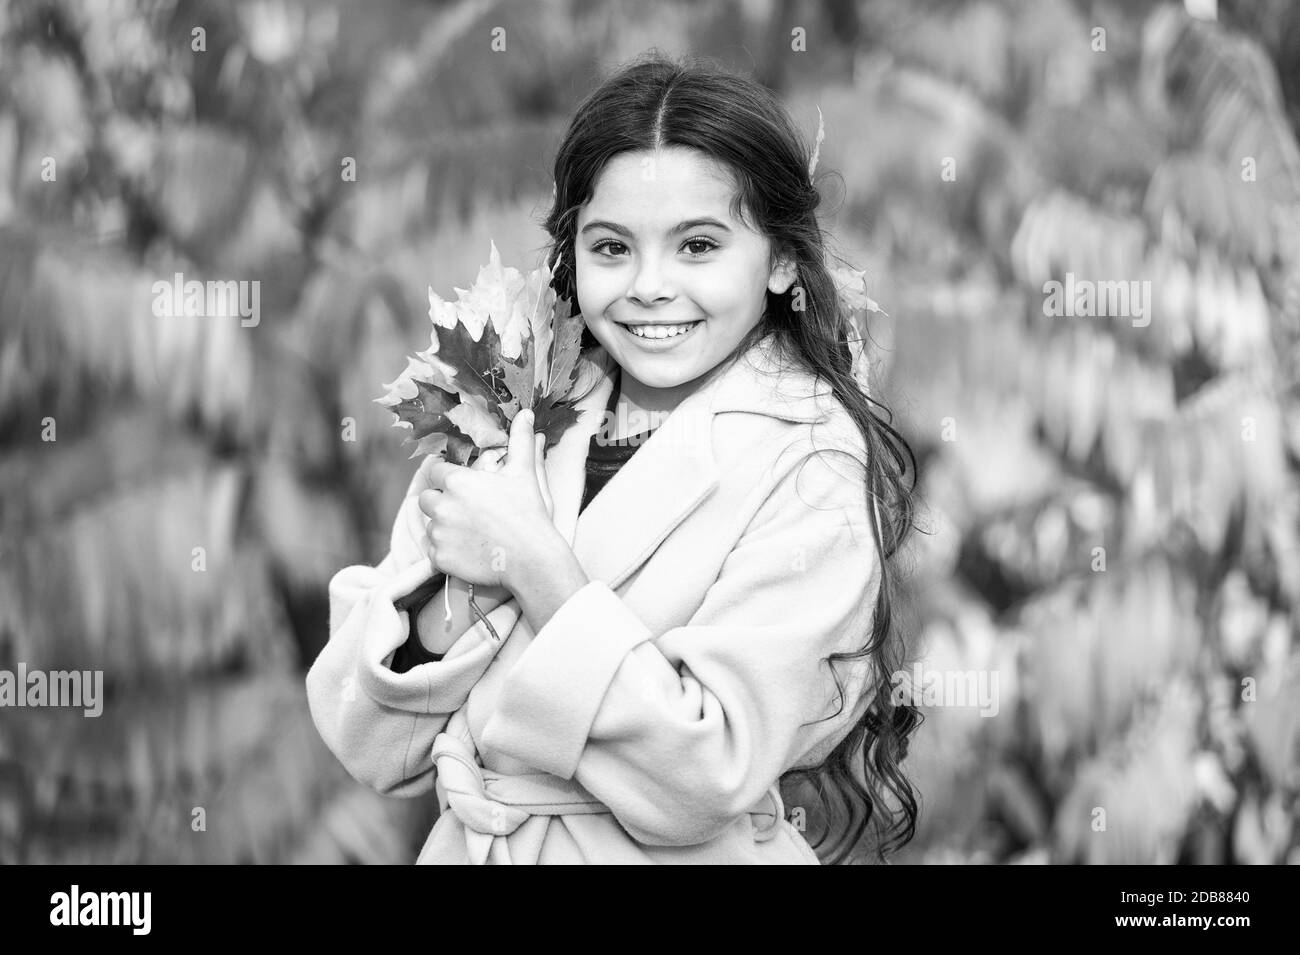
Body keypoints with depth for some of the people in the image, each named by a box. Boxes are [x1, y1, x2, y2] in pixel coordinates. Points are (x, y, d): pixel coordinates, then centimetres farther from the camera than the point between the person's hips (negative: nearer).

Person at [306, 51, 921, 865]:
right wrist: (447, 598, -23)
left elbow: (701, 781, -24)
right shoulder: (526, 412, -4)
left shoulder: (814, 471, -15)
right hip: (464, 843, 4)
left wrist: (534, 566, -24)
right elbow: (376, 752, -6)